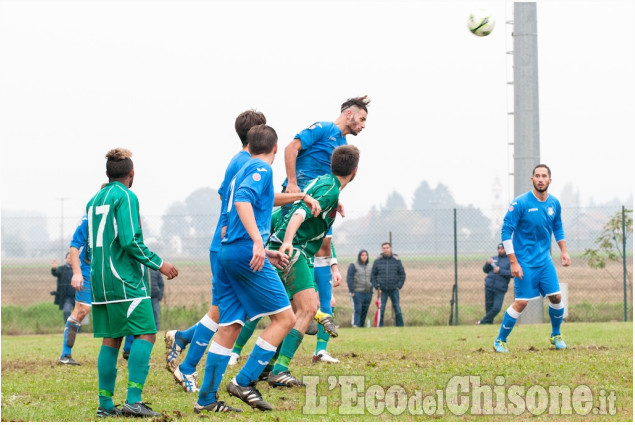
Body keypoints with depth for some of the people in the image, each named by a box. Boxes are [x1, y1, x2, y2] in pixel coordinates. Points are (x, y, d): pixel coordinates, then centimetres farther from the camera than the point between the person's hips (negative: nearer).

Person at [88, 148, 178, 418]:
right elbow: (130, 241, -17)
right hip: (125, 280, -8)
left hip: (100, 281, 8)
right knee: (145, 334, -8)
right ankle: (133, 400, -18)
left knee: (111, 339, 10)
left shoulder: (94, 201, 17)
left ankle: (105, 404, 7)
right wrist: (158, 264, -9)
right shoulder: (125, 196, -8)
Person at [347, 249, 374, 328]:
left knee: (365, 311, 4)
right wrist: (352, 291, -13)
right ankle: (355, 325, -18)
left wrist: (371, 292, 14)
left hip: (368, 293, 5)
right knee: (357, 309, -14)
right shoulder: (353, 266, 0)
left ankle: (361, 325, 9)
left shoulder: (369, 267, 17)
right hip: (357, 293, -5)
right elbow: (349, 279, -6)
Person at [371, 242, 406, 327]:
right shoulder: (377, 261, 3)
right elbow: (373, 275, 8)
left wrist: (399, 286, -2)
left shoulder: (396, 260, 4)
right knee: (381, 310, -4)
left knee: (397, 310, 1)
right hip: (382, 290, 0)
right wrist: (377, 287, -3)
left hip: (394, 289, 0)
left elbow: (402, 274, 9)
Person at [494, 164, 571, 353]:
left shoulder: (554, 203, 3)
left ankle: (556, 335, 24)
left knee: (556, 297, 0)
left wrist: (564, 250, 8)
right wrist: (513, 262, -16)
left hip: (545, 260, 5)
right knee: (521, 302, -9)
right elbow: (506, 232, -12)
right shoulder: (520, 203, -14)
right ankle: (500, 341, 6)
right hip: (525, 262, -5)